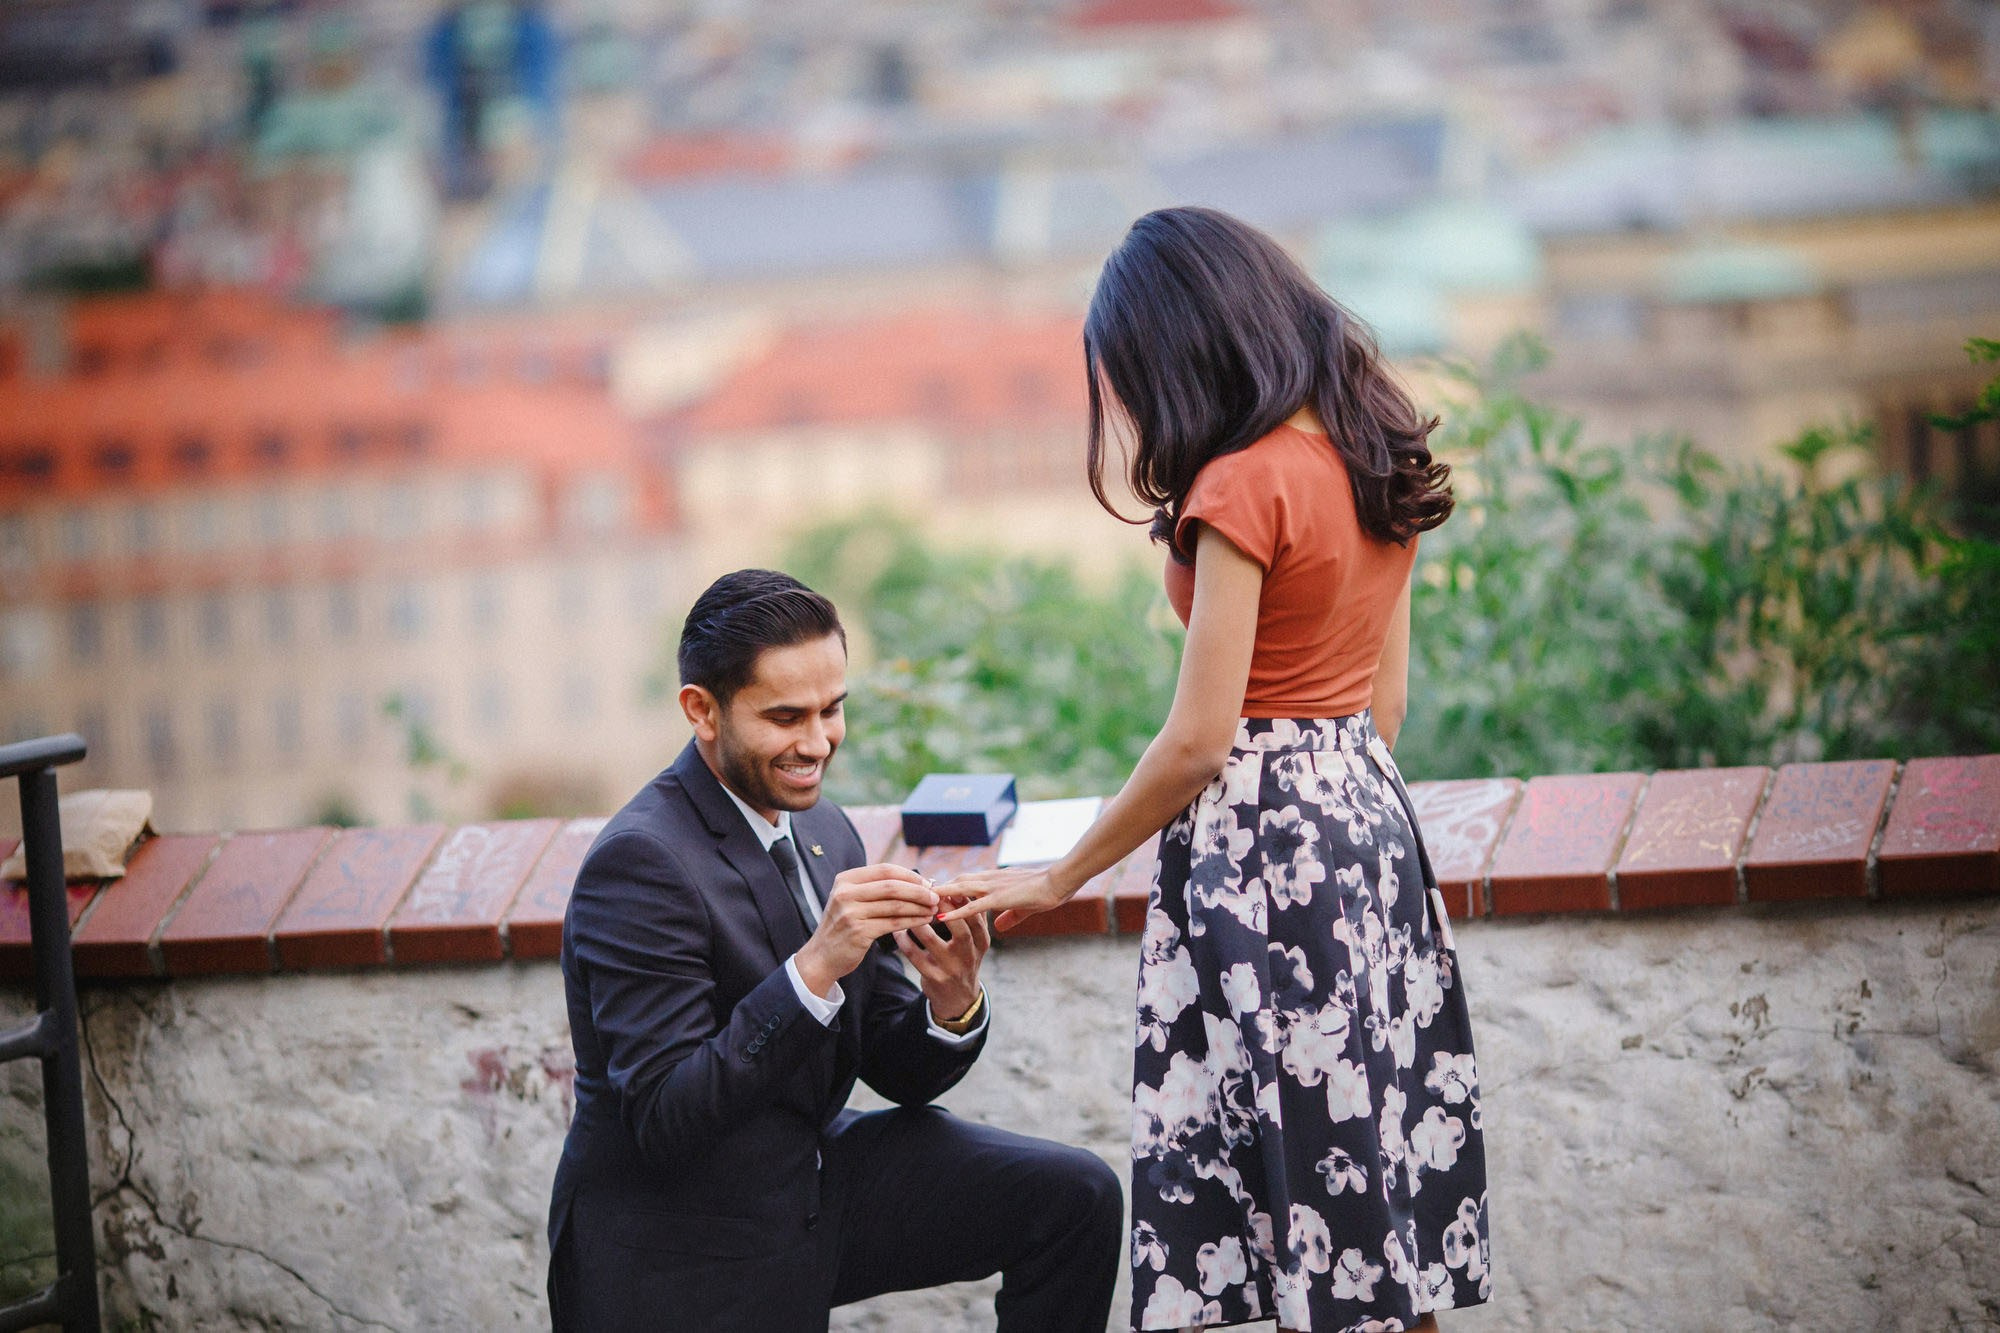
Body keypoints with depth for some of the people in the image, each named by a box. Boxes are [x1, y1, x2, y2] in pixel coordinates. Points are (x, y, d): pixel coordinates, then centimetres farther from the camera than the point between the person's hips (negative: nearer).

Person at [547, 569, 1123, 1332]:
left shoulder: (824, 833, 5)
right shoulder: (640, 864, -21)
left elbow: (900, 1073, 7)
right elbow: (666, 1121, -28)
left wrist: (951, 1004, -16)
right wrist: (814, 970, -35)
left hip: (815, 1180, 7)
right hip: (685, 1263, -7)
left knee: (1076, 1197, -5)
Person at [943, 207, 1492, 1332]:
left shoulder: (1243, 488, -17)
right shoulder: (1372, 456, 7)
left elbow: (1199, 742, -18)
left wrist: (1057, 880, -8)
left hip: (1257, 831, -8)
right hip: (1368, 812, 8)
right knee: (1379, 1156, 12)